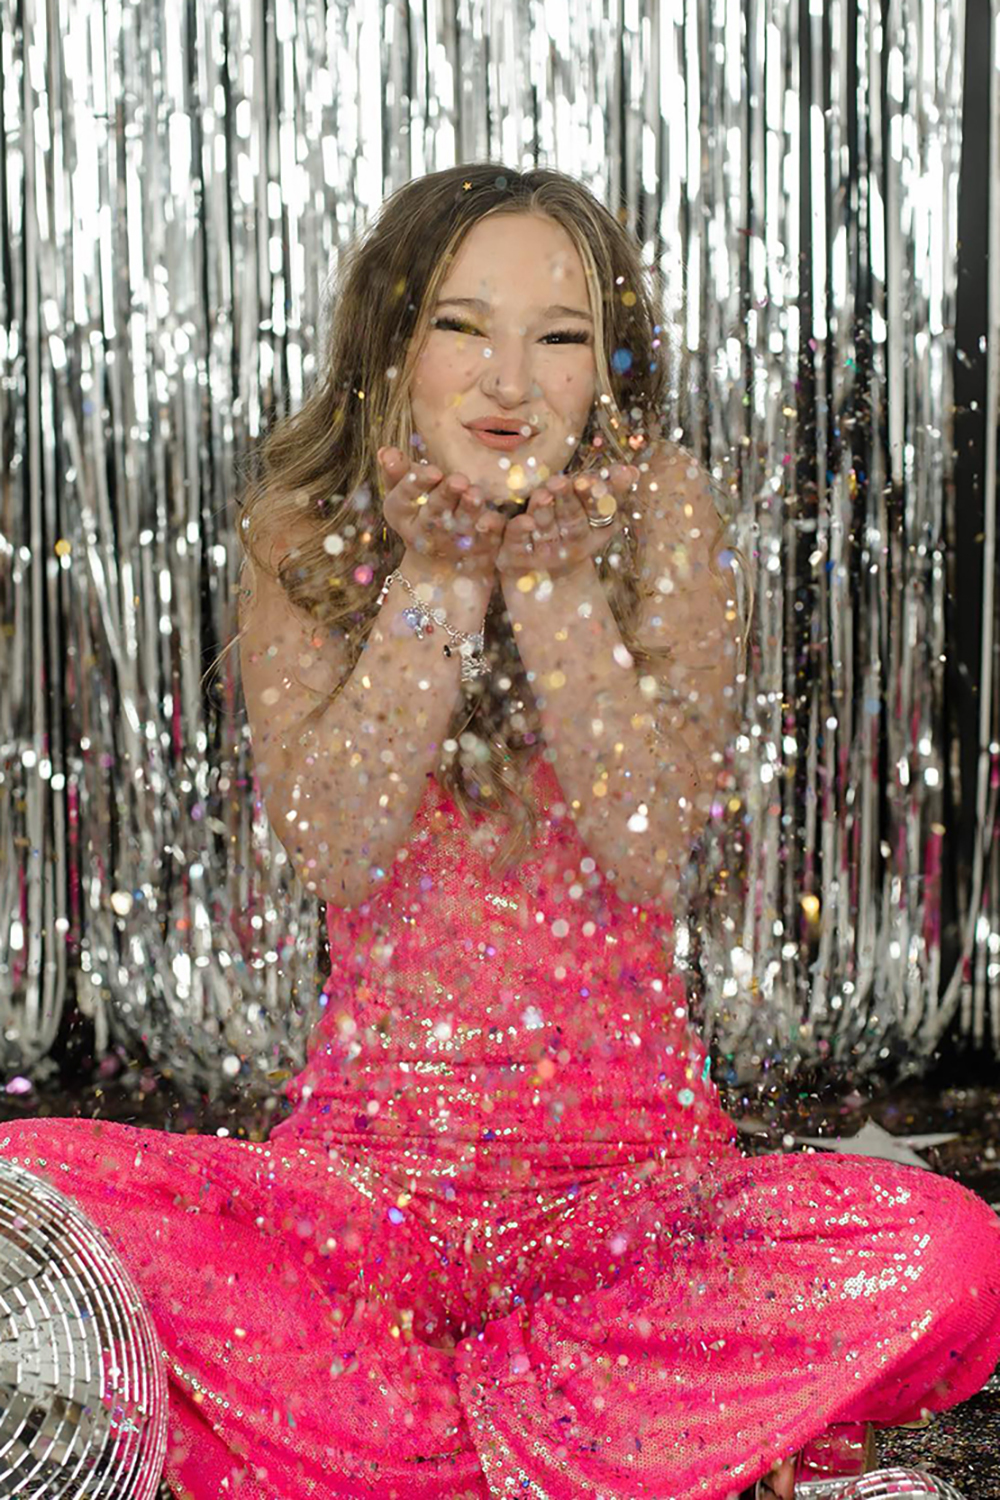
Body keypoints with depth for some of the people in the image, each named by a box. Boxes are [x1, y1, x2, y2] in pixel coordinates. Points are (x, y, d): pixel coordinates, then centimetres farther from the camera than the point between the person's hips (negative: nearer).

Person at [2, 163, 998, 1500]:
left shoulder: (660, 514, 1)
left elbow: (652, 847, -9)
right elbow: (331, 850, -9)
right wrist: (440, 580, -15)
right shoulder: (305, 534, 3)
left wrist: (553, 583, -15)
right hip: (366, 1167, 1)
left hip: (633, 1174, 0)